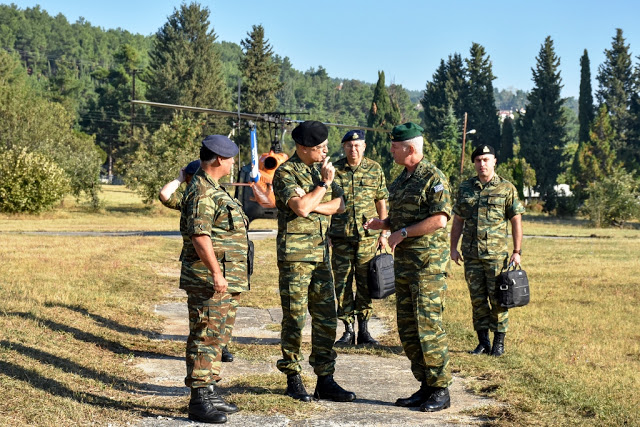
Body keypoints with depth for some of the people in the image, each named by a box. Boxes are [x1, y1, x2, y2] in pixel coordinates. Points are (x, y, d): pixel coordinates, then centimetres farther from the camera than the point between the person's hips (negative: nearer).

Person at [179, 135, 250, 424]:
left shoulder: (214, 189, 18)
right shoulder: (202, 192, -16)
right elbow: (200, 235, -24)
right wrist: (216, 273, -26)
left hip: (225, 280, 11)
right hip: (208, 280, -11)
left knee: (217, 338, 15)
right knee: (205, 338, -7)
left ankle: (210, 392, 24)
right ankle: (199, 401, -4)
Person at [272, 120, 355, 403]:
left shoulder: (321, 168, 14)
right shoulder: (285, 173, -8)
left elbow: (339, 205, 8)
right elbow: (301, 208, -21)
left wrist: (313, 206, -9)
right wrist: (324, 183, -9)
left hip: (322, 252, 7)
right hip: (295, 253, -7)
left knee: (326, 318, 6)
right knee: (294, 318, -1)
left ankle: (325, 380, 12)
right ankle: (293, 379, 10)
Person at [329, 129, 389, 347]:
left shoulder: (375, 169, 5)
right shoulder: (334, 170, 3)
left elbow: (381, 202, 10)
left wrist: (383, 233, 6)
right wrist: (324, 232, 2)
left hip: (368, 236, 0)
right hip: (341, 236, 0)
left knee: (366, 283, 4)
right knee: (342, 283, 2)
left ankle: (364, 330, 13)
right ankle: (348, 330, 11)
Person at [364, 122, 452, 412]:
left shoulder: (433, 178, -10)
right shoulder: (401, 179, 17)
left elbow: (439, 220, -19)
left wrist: (402, 233, -16)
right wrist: (384, 224, 10)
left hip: (428, 262, -9)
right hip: (403, 262, 9)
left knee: (428, 325, -9)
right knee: (407, 328, 9)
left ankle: (441, 390, -1)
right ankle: (425, 386, 17)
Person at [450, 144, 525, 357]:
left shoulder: (506, 188, 0)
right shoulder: (465, 188, 10)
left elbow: (516, 221, 1)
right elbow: (458, 220, 14)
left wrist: (517, 251, -4)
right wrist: (453, 248, 7)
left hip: (497, 253, -3)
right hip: (471, 253, 3)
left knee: (498, 298, -1)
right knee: (477, 299, 6)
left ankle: (499, 342, 8)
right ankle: (483, 342, 14)